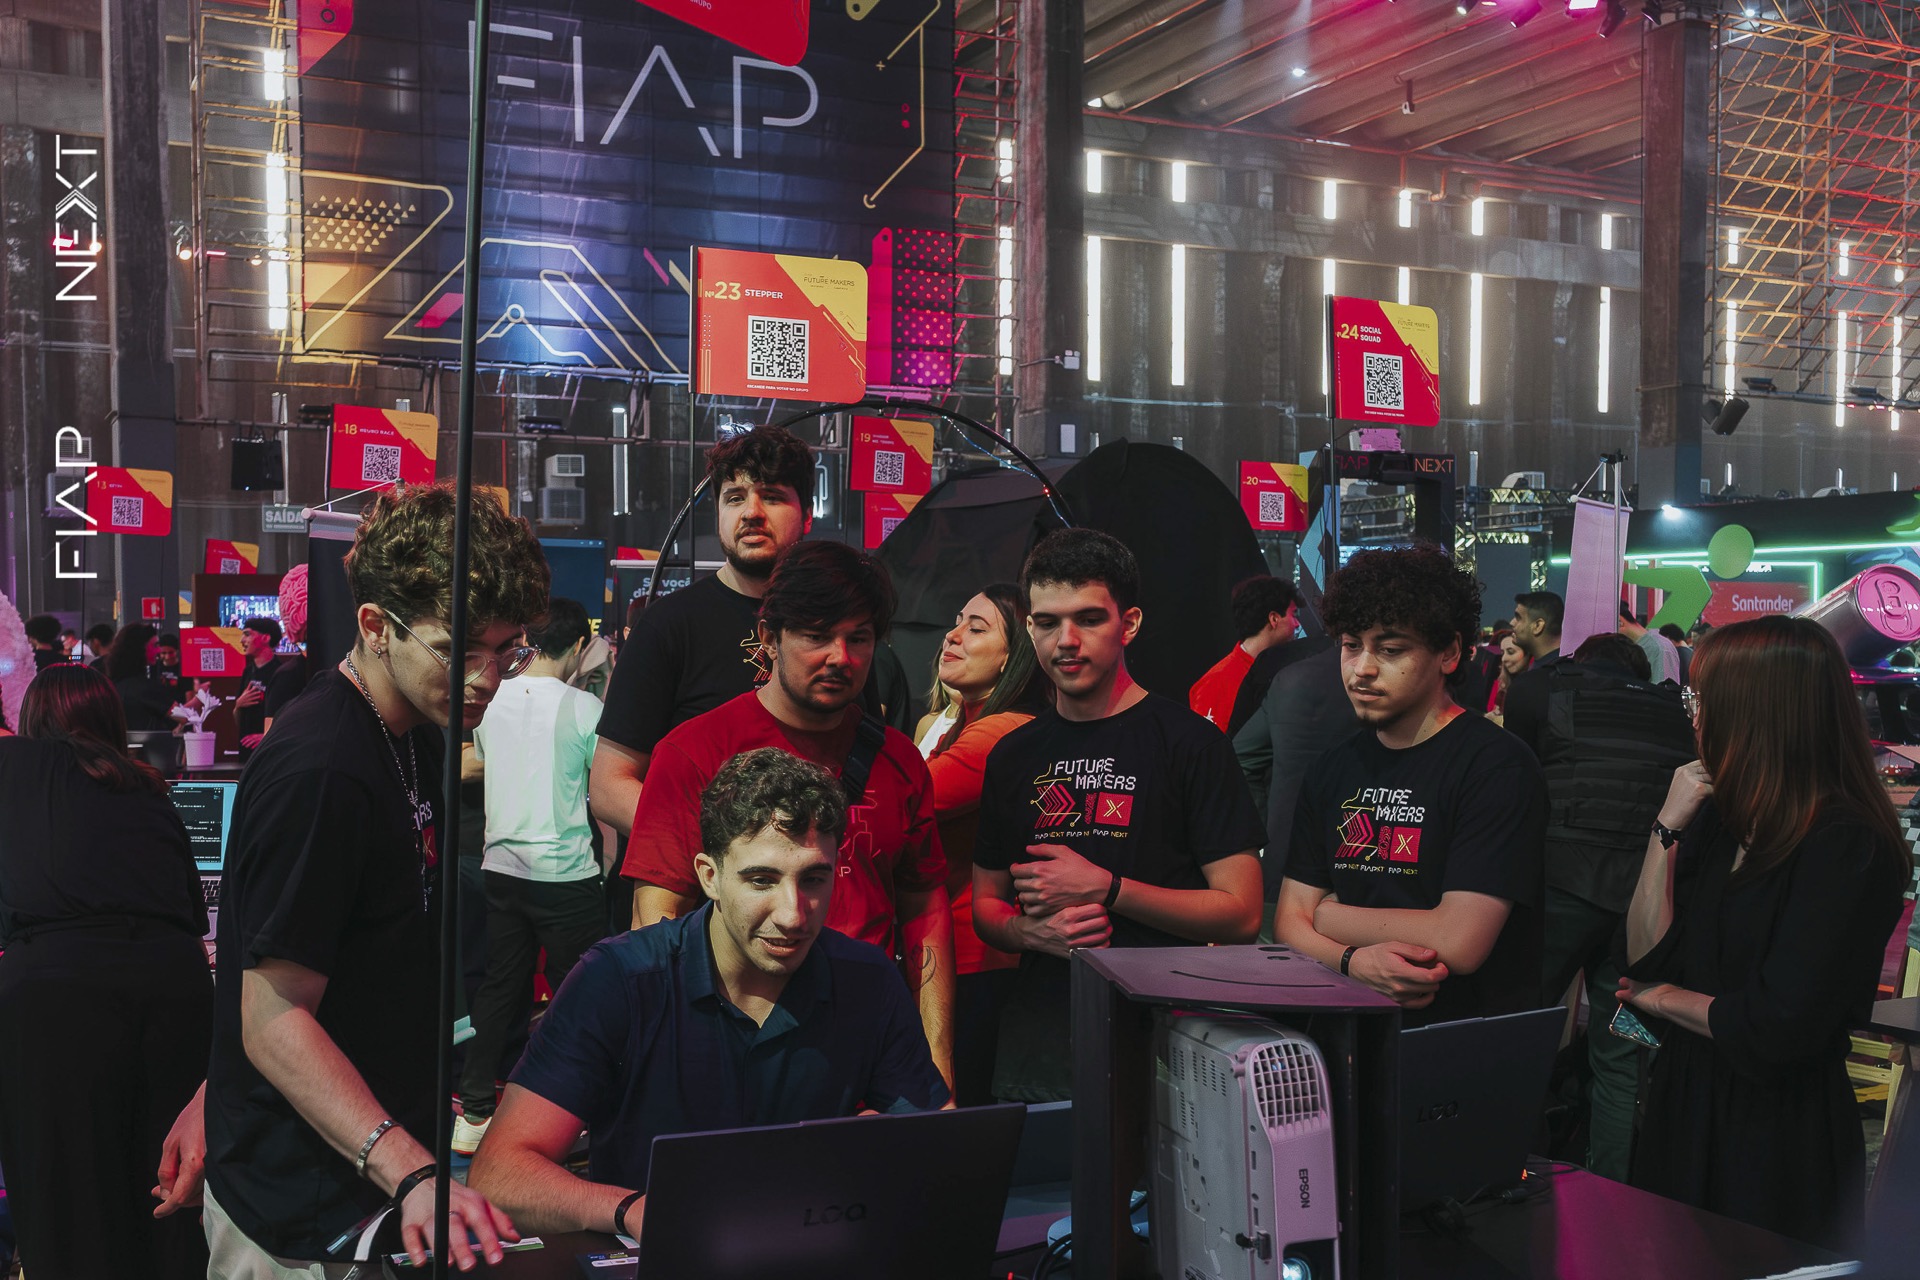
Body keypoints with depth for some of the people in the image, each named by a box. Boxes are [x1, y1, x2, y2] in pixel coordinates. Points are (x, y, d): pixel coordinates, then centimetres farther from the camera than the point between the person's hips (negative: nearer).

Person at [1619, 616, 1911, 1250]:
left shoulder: (1849, 847, -18)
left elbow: (1777, 1030, -22)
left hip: (1778, 1143, -7)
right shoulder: (1719, 818, 4)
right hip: (1683, 1117, 7)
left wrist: (1666, 999, -6)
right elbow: (1644, 959, -1)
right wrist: (1668, 827, -7)